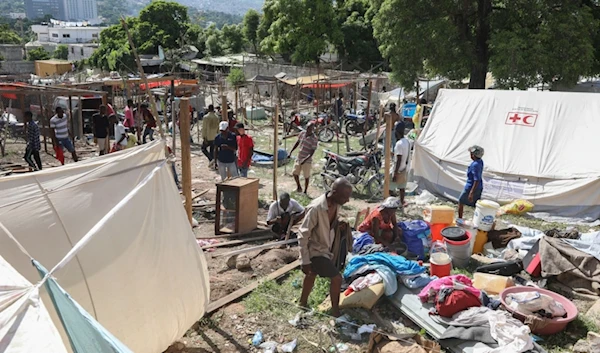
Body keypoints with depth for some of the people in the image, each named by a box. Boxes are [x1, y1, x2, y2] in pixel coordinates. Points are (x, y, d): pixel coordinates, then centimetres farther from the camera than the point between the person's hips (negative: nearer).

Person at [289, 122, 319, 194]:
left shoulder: (314, 139, -17)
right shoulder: (302, 133, 1)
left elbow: (312, 152, -19)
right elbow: (297, 142, 16)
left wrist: (305, 160, -28)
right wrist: (291, 151, 9)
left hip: (307, 161, -6)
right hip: (299, 158, 6)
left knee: (306, 176, 6)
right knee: (295, 173, 12)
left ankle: (305, 191, 21)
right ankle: (298, 187, 34)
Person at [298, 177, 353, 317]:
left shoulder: (336, 204, -10)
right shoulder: (316, 208, -34)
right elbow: (303, 235, -27)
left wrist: (339, 225, -10)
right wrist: (305, 261, -23)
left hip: (326, 247, 8)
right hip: (316, 250, -8)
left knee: (312, 274, 24)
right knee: (337, 278, -6)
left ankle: (303, 303, 44)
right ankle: (335, 309, 16)